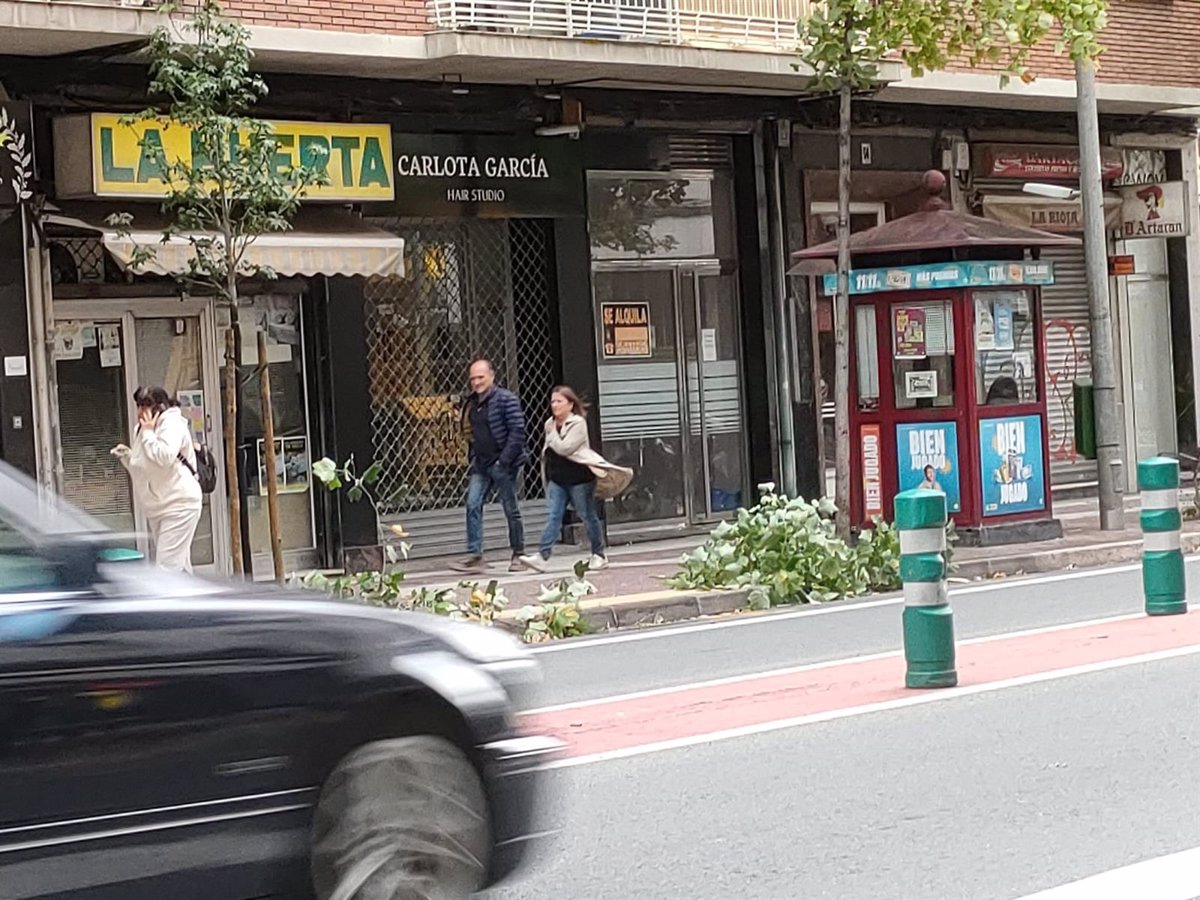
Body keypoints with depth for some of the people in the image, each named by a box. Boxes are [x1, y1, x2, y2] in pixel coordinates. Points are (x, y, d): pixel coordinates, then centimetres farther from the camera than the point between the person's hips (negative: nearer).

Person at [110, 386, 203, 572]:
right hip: (158, 508, 10)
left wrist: (148, 433, -15)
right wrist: (127, 456, 6)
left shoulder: (172, 424, -11)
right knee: (178, 566, 14)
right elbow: (142, 470, 23)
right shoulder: (143, 430, 15)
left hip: (179, 505, -10)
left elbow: (164, 457, -27)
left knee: (167, 566, -15)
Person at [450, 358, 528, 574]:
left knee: (511, 510, 3)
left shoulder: (506, 399, -10)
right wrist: (472, 456, 11)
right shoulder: (472, 402, 12)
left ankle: (518, 555, 15)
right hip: (481, 465, 7)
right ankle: (474, 555, -7)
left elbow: (517, 431, -15)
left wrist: (504, 460, -18)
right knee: (473, 505, -6)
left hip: (503, 464, -6)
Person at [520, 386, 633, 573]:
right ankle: (542, 556, -15)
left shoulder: (578, 423, -10)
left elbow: (564, 448, -20)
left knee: (587, 516, 4)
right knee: (553, 516, -5)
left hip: (579, 477, -6)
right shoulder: (550, 424, 12)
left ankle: (599, 556, 16)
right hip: (557, 479, 6)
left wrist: (552, 434, -7)